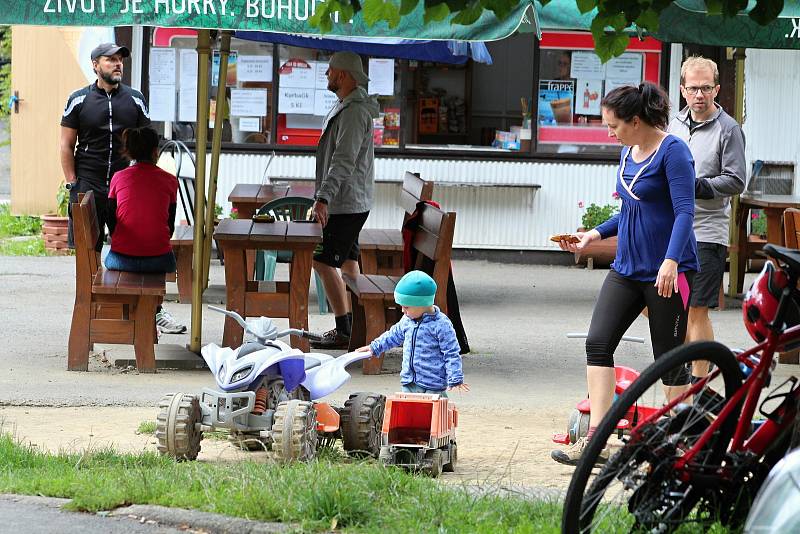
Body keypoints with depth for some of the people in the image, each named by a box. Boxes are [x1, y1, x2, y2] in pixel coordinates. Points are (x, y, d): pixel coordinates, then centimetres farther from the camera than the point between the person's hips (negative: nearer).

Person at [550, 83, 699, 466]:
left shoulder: (673, 151, -12)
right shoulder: (628, 153, 13)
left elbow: (684, 211, -20)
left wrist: (670, 261, -30)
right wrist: (595, 235, 14)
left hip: (667, 273, -8)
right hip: (627, 268, 8)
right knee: (597, 342, -3)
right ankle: (595, 439, -4)